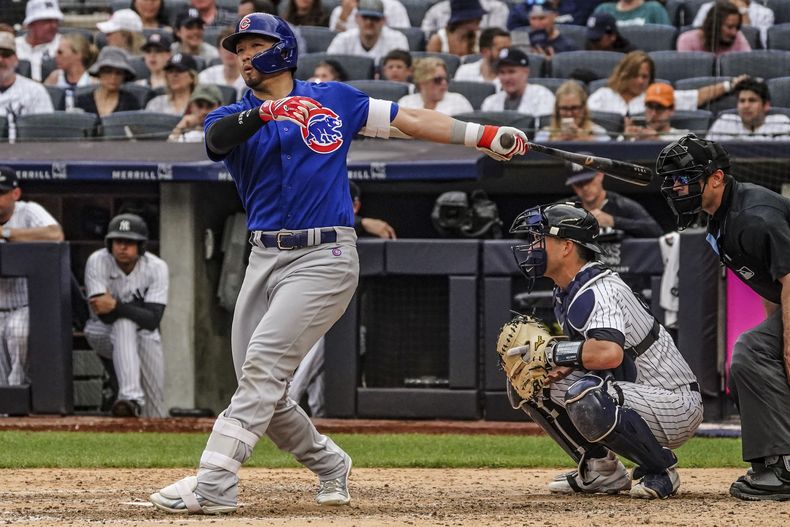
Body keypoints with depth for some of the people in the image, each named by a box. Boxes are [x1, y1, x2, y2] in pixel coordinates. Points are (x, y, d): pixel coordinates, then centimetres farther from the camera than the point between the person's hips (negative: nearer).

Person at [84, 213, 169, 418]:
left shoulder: (156, 267, -17)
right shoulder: (97, 262, -19)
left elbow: (152, 320, -28)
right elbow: (105, 316, -26)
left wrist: (116, 306, -40)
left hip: (144, 334, 2)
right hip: (104, 334, -2)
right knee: (124, 323, -39)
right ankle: (131, 398, -50)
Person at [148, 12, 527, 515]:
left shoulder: (334, 99, 9)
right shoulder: (235, 117, 10)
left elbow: (411, 120, 15)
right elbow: (217, 137, -14)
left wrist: (487, 136, 9)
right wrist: (264, 112, -34)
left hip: (325, 257, -4)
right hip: (266, 259, 4)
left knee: (264, 364, -18)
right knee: (261, 390, 2)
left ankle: (213, 485, -24)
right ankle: (329, 464, 26)